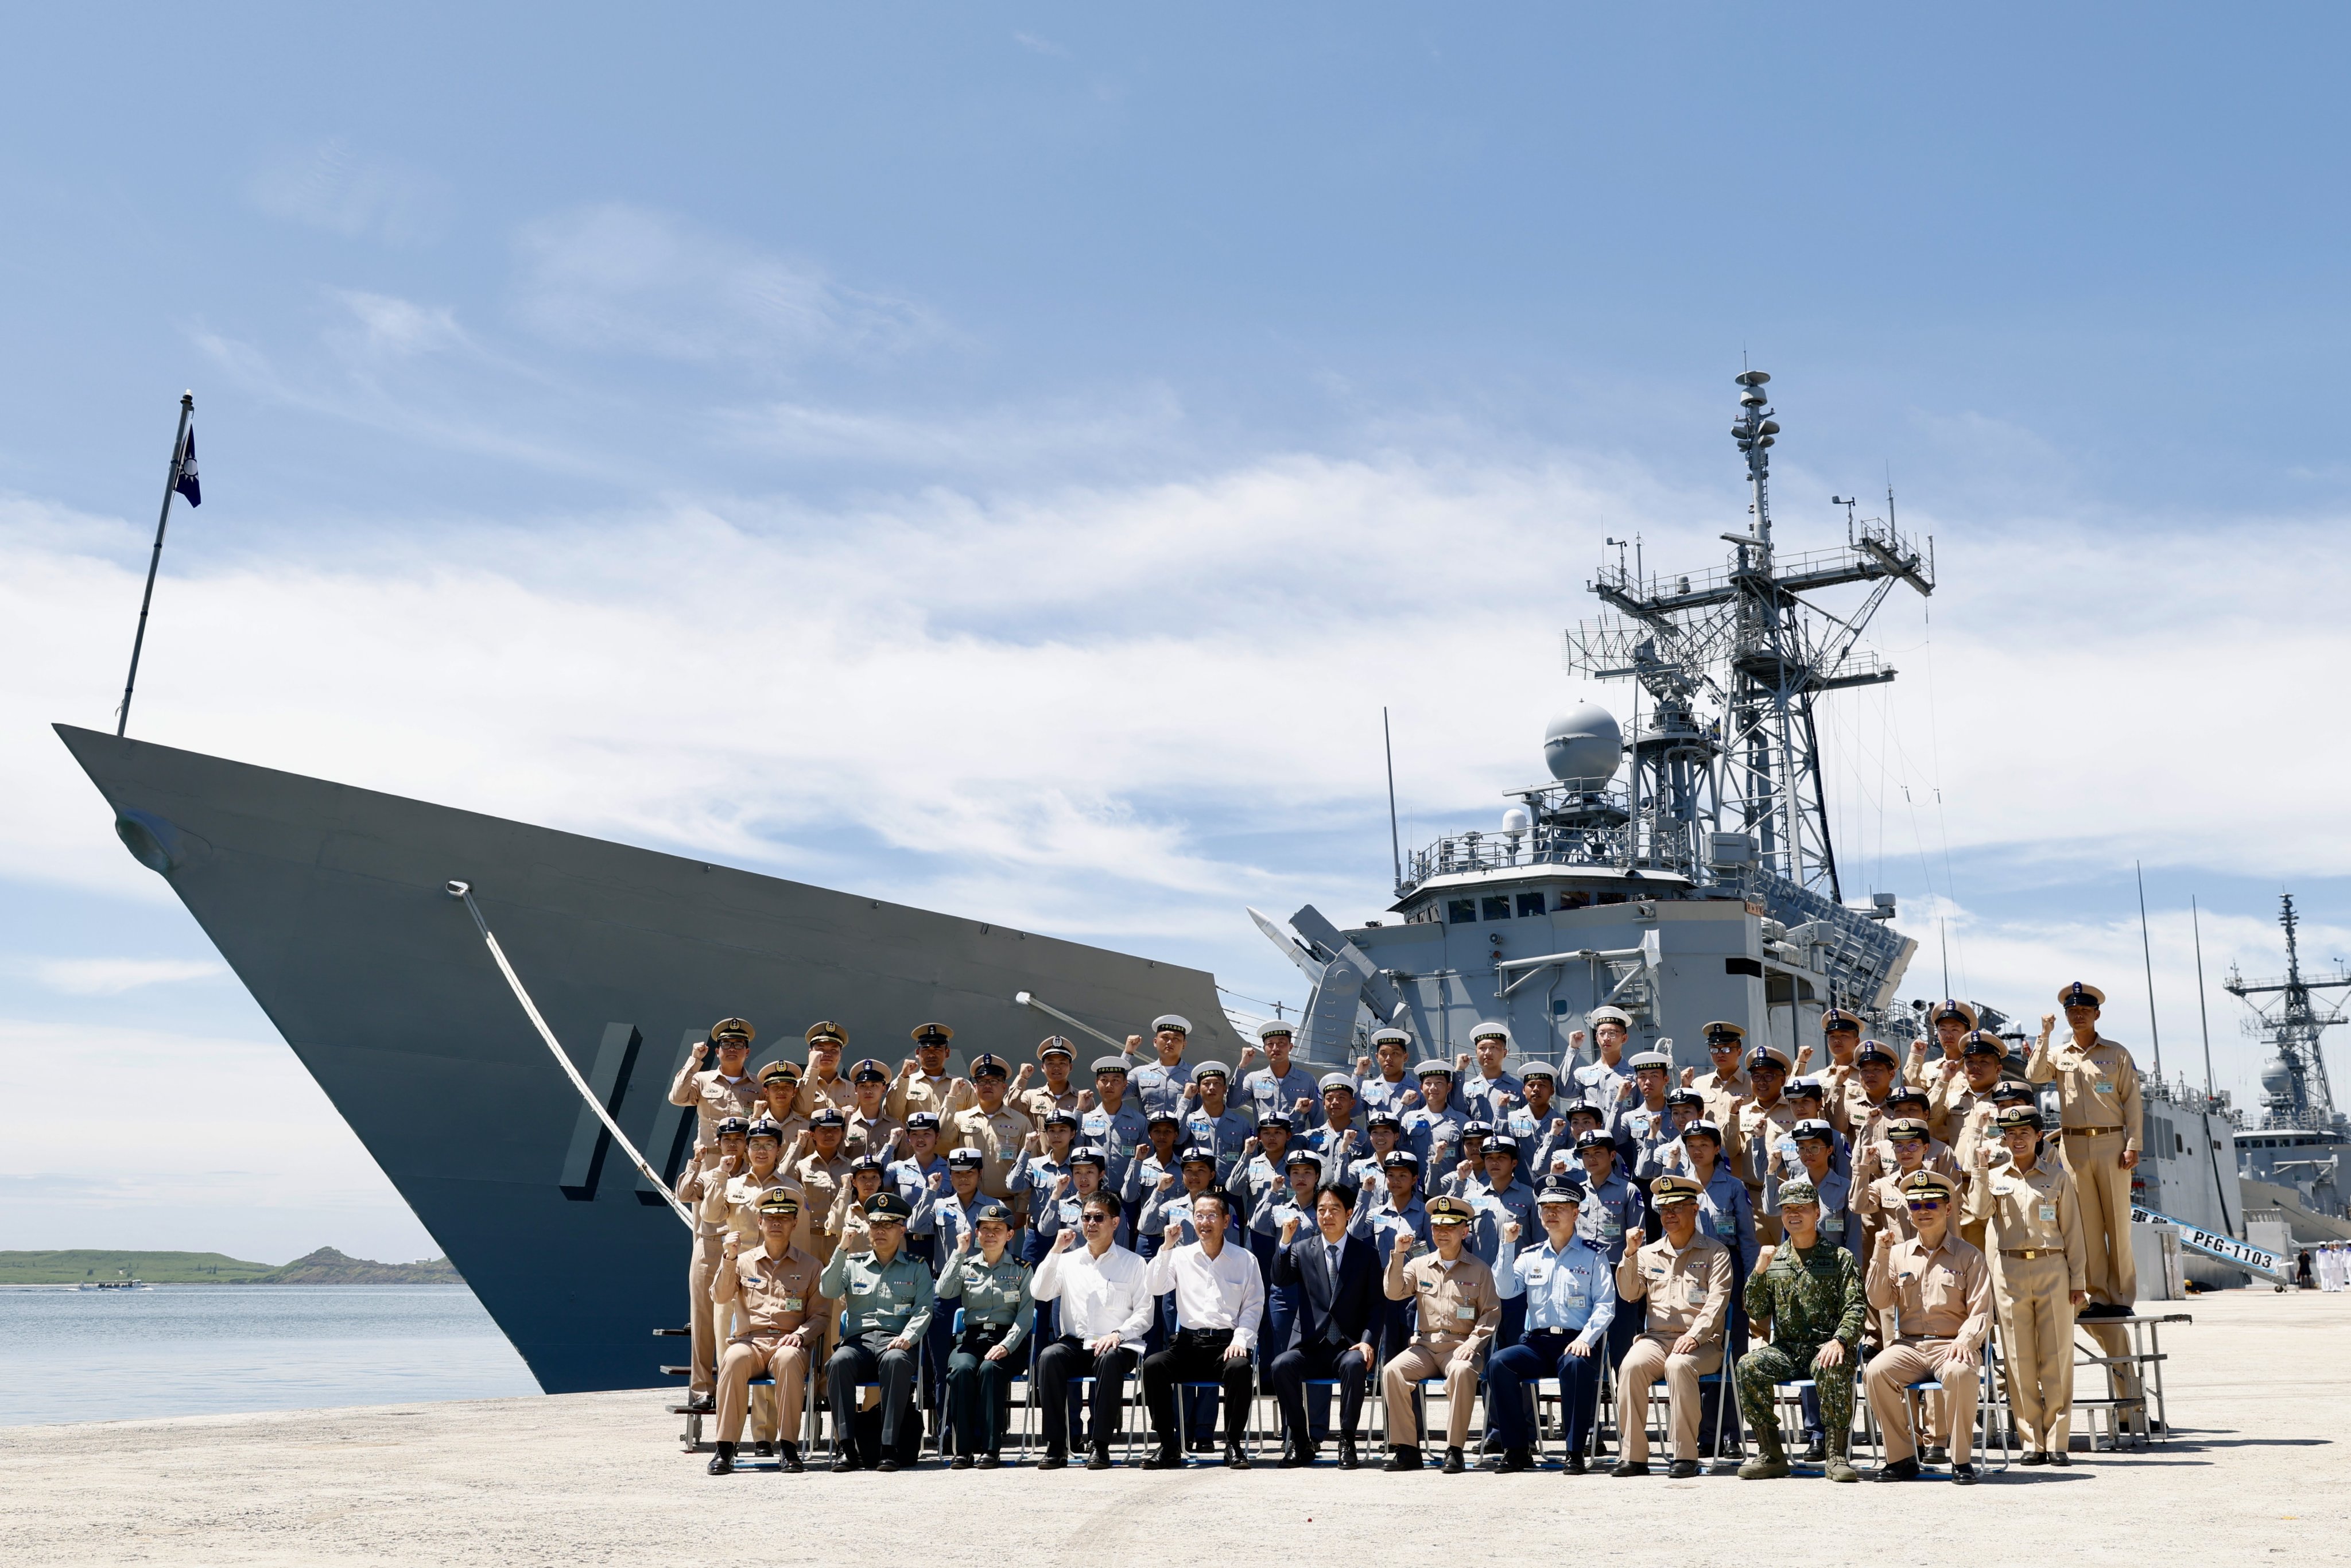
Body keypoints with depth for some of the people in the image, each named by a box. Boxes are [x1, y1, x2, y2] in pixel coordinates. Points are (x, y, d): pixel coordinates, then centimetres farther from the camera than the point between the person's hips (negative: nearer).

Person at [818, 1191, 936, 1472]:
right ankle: (846, 1446, -32)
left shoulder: (917, 1267, 17)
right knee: (839, 1361, -34)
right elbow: (827, 1291, 2)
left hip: (896, 1341, -1)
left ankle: (890, 1448, -37)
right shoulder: (853, 1264, 21)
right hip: (858, 1340, 1)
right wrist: (842, 1250, -5)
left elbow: (923, 1310, 5)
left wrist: (907, 1337, -14)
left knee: (896, 1361, -38)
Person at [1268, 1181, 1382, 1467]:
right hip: (1312, 1346, 2)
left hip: (1350, 1346, -1)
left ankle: (1347, 1442, -20)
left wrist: (1367, 1341, -12)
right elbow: (1280, 1280, -5)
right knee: (1281, 1365, -27)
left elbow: (1375, 1306, 4)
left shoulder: (1367, 1253, 8)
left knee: (1355, 1365, -35)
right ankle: (1300, 1443, -14)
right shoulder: (1302, 1249, 11)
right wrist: (1286, 1241, -18)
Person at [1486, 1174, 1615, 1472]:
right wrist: (1508, 1246, -2)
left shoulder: (1593, 1256, 8)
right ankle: (1518, 1450, -17)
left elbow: (1606, 1305, 0)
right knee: (1498, 1362, -24)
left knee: (1576, 1365, -38)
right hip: (1537, 1342, 3)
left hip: (1577, 1342, -3)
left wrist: (1585, 1338, -16)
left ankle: (1576, 1452, -26)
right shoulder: (1530, 1257, 17)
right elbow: (1505, 1291, 4)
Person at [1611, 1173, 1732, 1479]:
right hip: (1656, 1338, 3)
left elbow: (1717, 1301, -4)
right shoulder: (1649, 1253, 18)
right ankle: (1633, 1456, -24)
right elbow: (1629, 1294, 11)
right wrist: (1630, 1255, -3)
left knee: (1679, 1365, -36)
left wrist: (1694, 1336, -19)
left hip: (1701, 1342, -3)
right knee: (1631, 1366, -28)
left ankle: (1686, 1456, -28)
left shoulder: (1714, 1252, 8)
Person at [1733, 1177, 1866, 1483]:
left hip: (1827, 1346, -3)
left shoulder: (1840, 1258, 6)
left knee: (1833, 1369, -37)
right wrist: (1759, 1271, -6)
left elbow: (1856, 1308, -5)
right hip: (1786, 1348, 3)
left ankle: (1837, 1455, -24)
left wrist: (1839, 1340, -24)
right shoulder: (1774, 1259, 15)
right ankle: (1771, 1454, -14)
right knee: (1748, 1366, -25)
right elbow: (1756, 1314, 9)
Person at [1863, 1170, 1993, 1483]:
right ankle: (1901, 1458, -14)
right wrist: (1881, 1255, -3)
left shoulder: (1969, 1257, 7)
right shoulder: (1897, 1254, 14)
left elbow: (1981, 1312, 0)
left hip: (1952, 1346, -3)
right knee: (1877, 1371, -27)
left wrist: (1964, 1340, -20)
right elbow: (1879, 1301, 6)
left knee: (1961, 1373, -36)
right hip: (1908, 1345, 3)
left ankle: (1961, 1460, -20)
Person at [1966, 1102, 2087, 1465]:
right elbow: (1980, 1211, -8)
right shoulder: (1993, 1176, 9)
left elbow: (2072, 1231, 6)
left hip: (2052, 1270, -1)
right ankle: (2031, 1442, 7)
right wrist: (1981, 1168, -12)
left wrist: (2078, 1279, 3)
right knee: (2019, 1360, 1)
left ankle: (2058, 1442, 4)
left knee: (2057, 1359, -1)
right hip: (2010, 1271, 1)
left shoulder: (2057, 1176, 7)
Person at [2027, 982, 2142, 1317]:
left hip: (2111, 1143, -2)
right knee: (2087, 1223, 3)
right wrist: (2044, 1036, -9)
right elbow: (2033, 1076, -6)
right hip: (2074, 1145, 2)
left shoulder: (2117, 1054, 5)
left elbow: (2131, 1101, 3)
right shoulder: (2058, 1055, 11)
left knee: (2118, 1221, -1)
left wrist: (2132, 1146, -4)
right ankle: (2098, 1296, 6)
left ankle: (2121, 1297, 4)